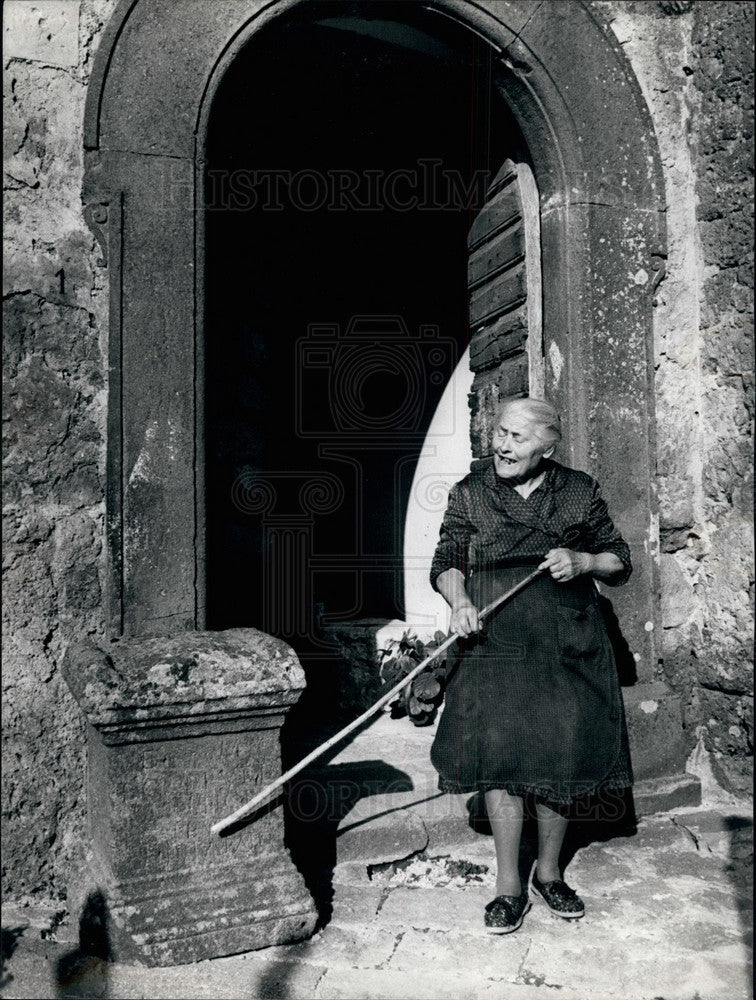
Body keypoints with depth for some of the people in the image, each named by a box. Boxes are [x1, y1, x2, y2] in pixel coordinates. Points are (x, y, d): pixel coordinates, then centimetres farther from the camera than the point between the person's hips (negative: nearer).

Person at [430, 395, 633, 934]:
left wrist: (582, 562, -10)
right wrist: (460, 601, -15)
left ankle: (549, 873, 26)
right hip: (494, 647, 0)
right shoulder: (469, 493, 4)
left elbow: (621, 562, 11)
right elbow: (447, 562, 5)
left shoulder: (581, 491, 4)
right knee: (499, 756, -5)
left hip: (567, 649, 1)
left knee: (561, 757, 5)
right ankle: (509, 887, 11)